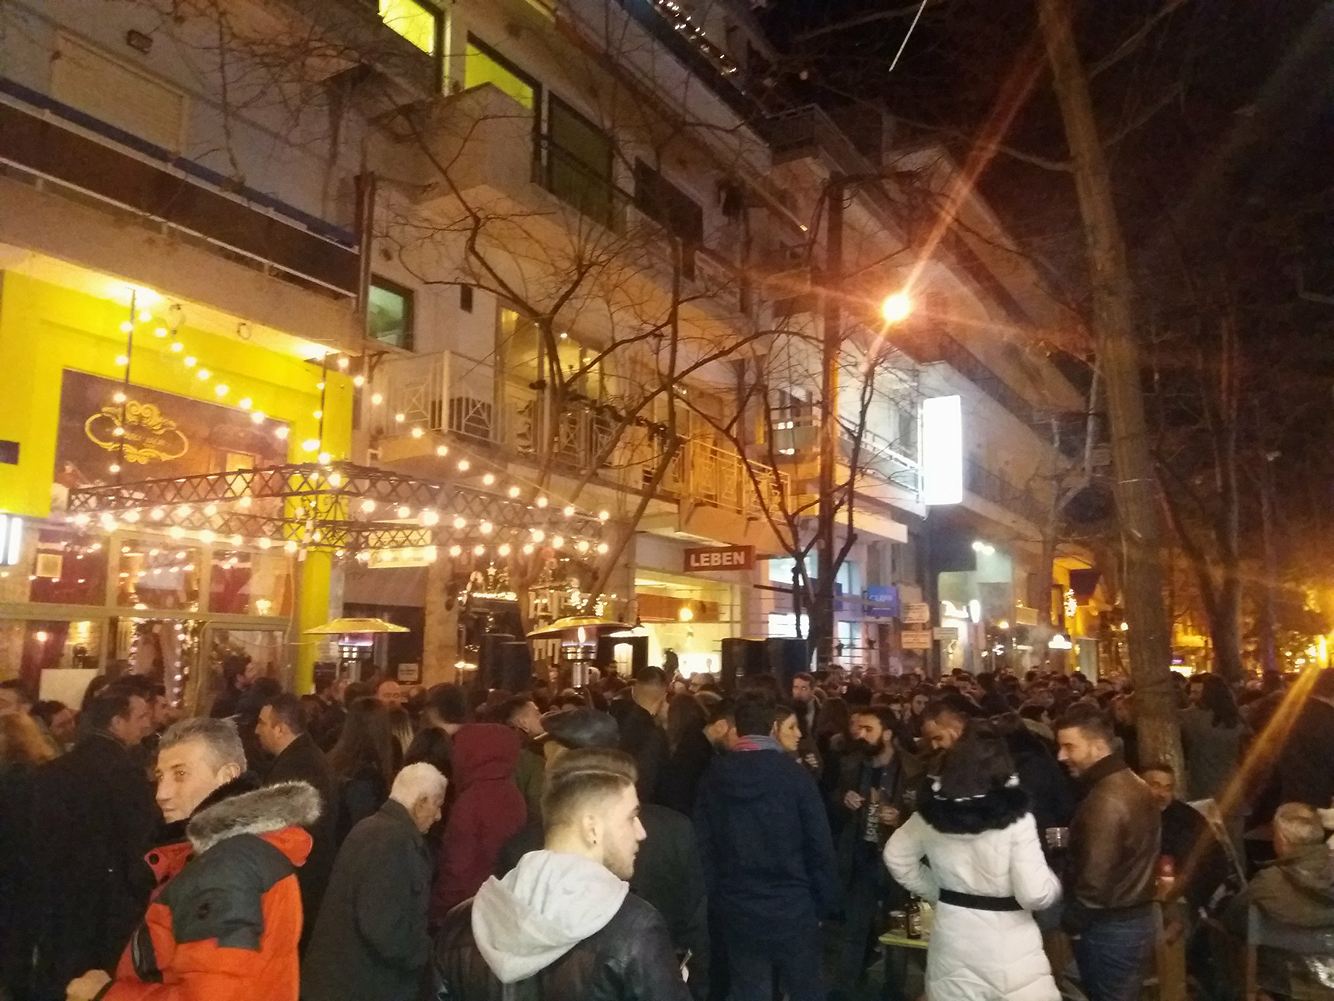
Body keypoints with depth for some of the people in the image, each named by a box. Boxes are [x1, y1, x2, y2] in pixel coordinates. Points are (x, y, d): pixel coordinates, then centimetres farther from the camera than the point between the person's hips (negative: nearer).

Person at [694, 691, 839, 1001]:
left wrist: (715, 897, 8)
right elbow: (819, 844, -9)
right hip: (792, 906, -2)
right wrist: (827, 901, 1)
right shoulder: (793, 773, -12)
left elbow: (703, 845, -1)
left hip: (736, 909, 2)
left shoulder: (713, 776, -5)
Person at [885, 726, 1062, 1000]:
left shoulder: (931, 812, -4)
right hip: (1007, 945, -4)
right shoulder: (1015, 818, -18)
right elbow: (1035, 894, -18)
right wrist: (1055, 883, 3)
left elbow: (896, 856, 10)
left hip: (952, 939, 5)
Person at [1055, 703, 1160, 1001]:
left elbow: (1095, 880, -25)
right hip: (1138, 918, 9)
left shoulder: (1105, 800, -25)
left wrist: (1071, 922, -9)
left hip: (1109, 928, -9)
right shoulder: (1135, 784, 5)